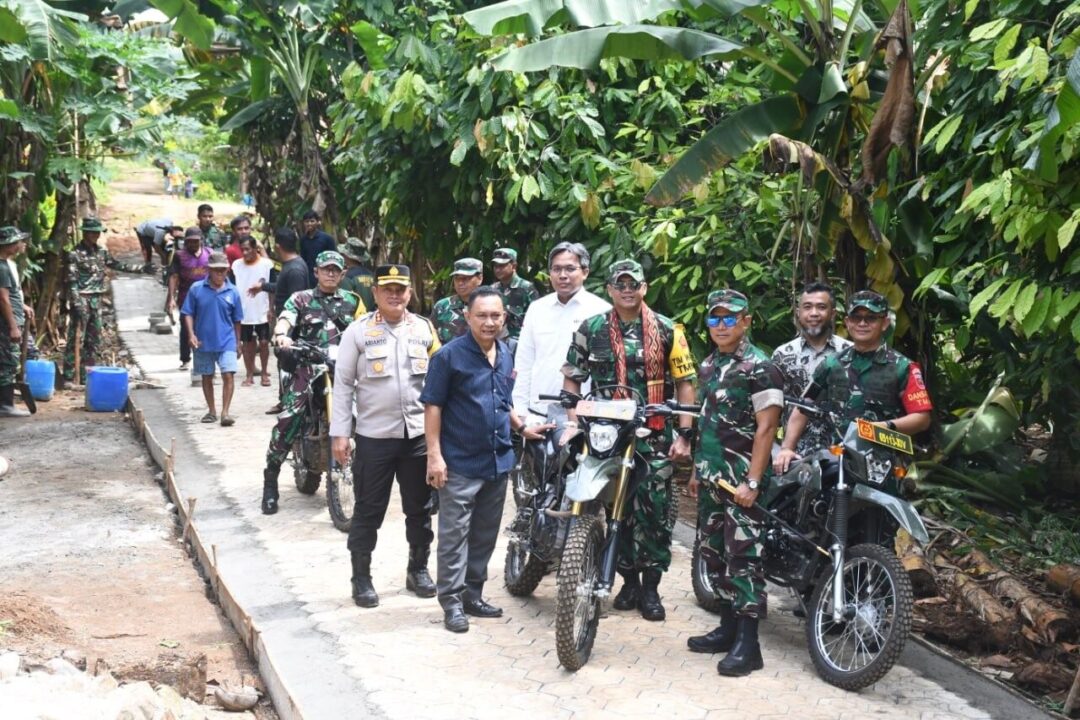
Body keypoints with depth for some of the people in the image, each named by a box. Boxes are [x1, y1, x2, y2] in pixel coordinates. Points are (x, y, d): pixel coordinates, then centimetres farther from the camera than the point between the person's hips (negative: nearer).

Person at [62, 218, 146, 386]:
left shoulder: (101, 252, 11)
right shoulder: (75, 254, -9)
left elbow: (118, 265, 21)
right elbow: (71, 282, -13)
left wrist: (142, 268, 16)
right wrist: (77, 304, -20)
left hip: (96, 300, 7)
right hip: (81, 300, -7)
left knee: (93, 339, 11)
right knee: (76, 339, -7)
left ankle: (87, 376, 19)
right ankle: (68, 377, -4)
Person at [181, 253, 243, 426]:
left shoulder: (232, 291, -2)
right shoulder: (196, 289, -4)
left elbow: (236, 320, 6)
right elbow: (188, 313, 0)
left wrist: (238, 343, 11)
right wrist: (191, 334, -13)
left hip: (227, 342, -1)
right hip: (203, 342, 1)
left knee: (228, 375, -13)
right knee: (207, 377, 13)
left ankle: (225, 412, -10)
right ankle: (211, 411, 27)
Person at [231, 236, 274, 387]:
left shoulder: (267, 264, -5)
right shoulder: (236, 265, 2)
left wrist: (271, 309, -6)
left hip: (262, 313, -2)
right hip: (243, 313, 2)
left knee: (263, 342, 3)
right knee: (247, 343, 8)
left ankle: (264, 373, 15)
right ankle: (249, 374, 16)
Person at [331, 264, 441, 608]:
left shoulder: (425, 329, 6)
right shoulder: (358, 331, -3)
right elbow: (343, 384, -2)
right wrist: (339, 433, -7)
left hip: (419, 434, 3)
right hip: (373, 435, -3)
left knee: (419, 508, 13)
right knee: (368, 510, 4)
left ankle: (418, 569, 28)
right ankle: (361, 577, 15)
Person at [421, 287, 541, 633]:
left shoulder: (505, 355, 9)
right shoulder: (449, 355, -11)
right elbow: (433, 406, -12)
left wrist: (522, 427, 13)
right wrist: (434, 455, -16)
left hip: (498, 460, 7)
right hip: (460, 462, -7)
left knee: (485, 533, 14)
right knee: (454, 535, -1)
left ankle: (473, 594, 26)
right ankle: (452, 601, 6)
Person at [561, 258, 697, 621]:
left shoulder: (666, 330, 4)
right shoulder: (591, 329, 7)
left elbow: (684, 383, 4)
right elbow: (572, 379, 11)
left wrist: (684, 435, -2)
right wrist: (573, 422, 0)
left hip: (653, 433, -1)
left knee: (654, 509, -5)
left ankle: (650, 586, 7)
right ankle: (628, 580, 19)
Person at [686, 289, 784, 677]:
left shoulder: (759, 368, -11)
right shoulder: (708, 365, 14)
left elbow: (766, 428, -15)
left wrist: (752, 481, -20)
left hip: (741, 477, -9)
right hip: (710, 476, 9)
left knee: (742, 556, -8)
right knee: (713, 551, 13)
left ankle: (748, 644, -5)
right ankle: (728, 627, 25)